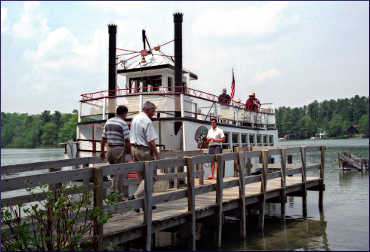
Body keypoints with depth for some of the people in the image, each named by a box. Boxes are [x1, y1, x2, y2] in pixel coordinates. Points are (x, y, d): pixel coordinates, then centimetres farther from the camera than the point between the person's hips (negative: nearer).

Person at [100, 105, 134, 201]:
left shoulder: (108, 122, 9)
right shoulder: (123, 123, -10)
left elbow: (103, 138, 12)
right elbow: (127, 141, -13)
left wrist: (102, 151, 20)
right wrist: (130, 154, -6)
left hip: (110, 150, 7)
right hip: (120, 150, -7)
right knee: (120, 174, 0)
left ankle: (114, 193, 18)